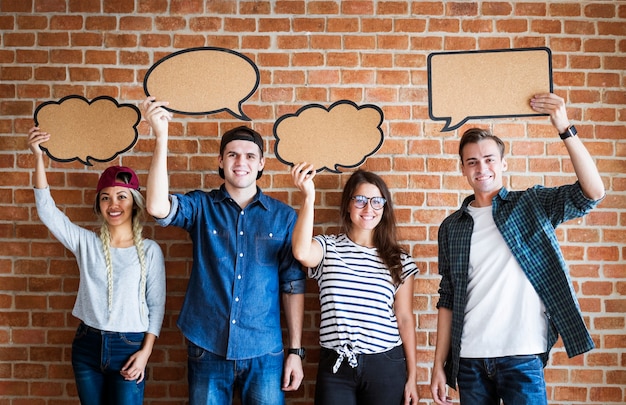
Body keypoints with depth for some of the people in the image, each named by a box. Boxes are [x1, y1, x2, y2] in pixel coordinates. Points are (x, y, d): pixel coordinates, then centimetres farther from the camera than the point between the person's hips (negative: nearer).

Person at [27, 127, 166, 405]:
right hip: (88, 344, 3)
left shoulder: (150, 250, -4)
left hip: (129, 348, -2)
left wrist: (145, 352, -9)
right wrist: (39, 157, -19)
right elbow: (47, 209, -9)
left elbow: (156, 305, -2)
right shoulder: (86, 242, 1)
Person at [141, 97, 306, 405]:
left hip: (264, 353, 0)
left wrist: (295, 350, 1)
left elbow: (293, 285, 3)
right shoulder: (201, 207, 2)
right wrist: (161, 137, -22)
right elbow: (158, 207, -19)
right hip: (207, 349, 0)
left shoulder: (283, 217, 1)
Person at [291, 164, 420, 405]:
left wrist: (412, 376, 4)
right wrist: (308, 198, -26)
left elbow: (405, 319, 5)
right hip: (335, 366, -1)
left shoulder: (399, 261, 4)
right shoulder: (328, 248, 1)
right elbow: (302, 253, -23)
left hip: (386, 366, 1)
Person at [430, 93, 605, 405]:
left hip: (521, 356, -2)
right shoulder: (451, 227, 7)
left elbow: (592, 192, -14)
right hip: (469, 359, 3)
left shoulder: (531, 205, 2)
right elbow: (447, 299, 8)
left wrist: (565, 129, -21)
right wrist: (439, 365, 5)